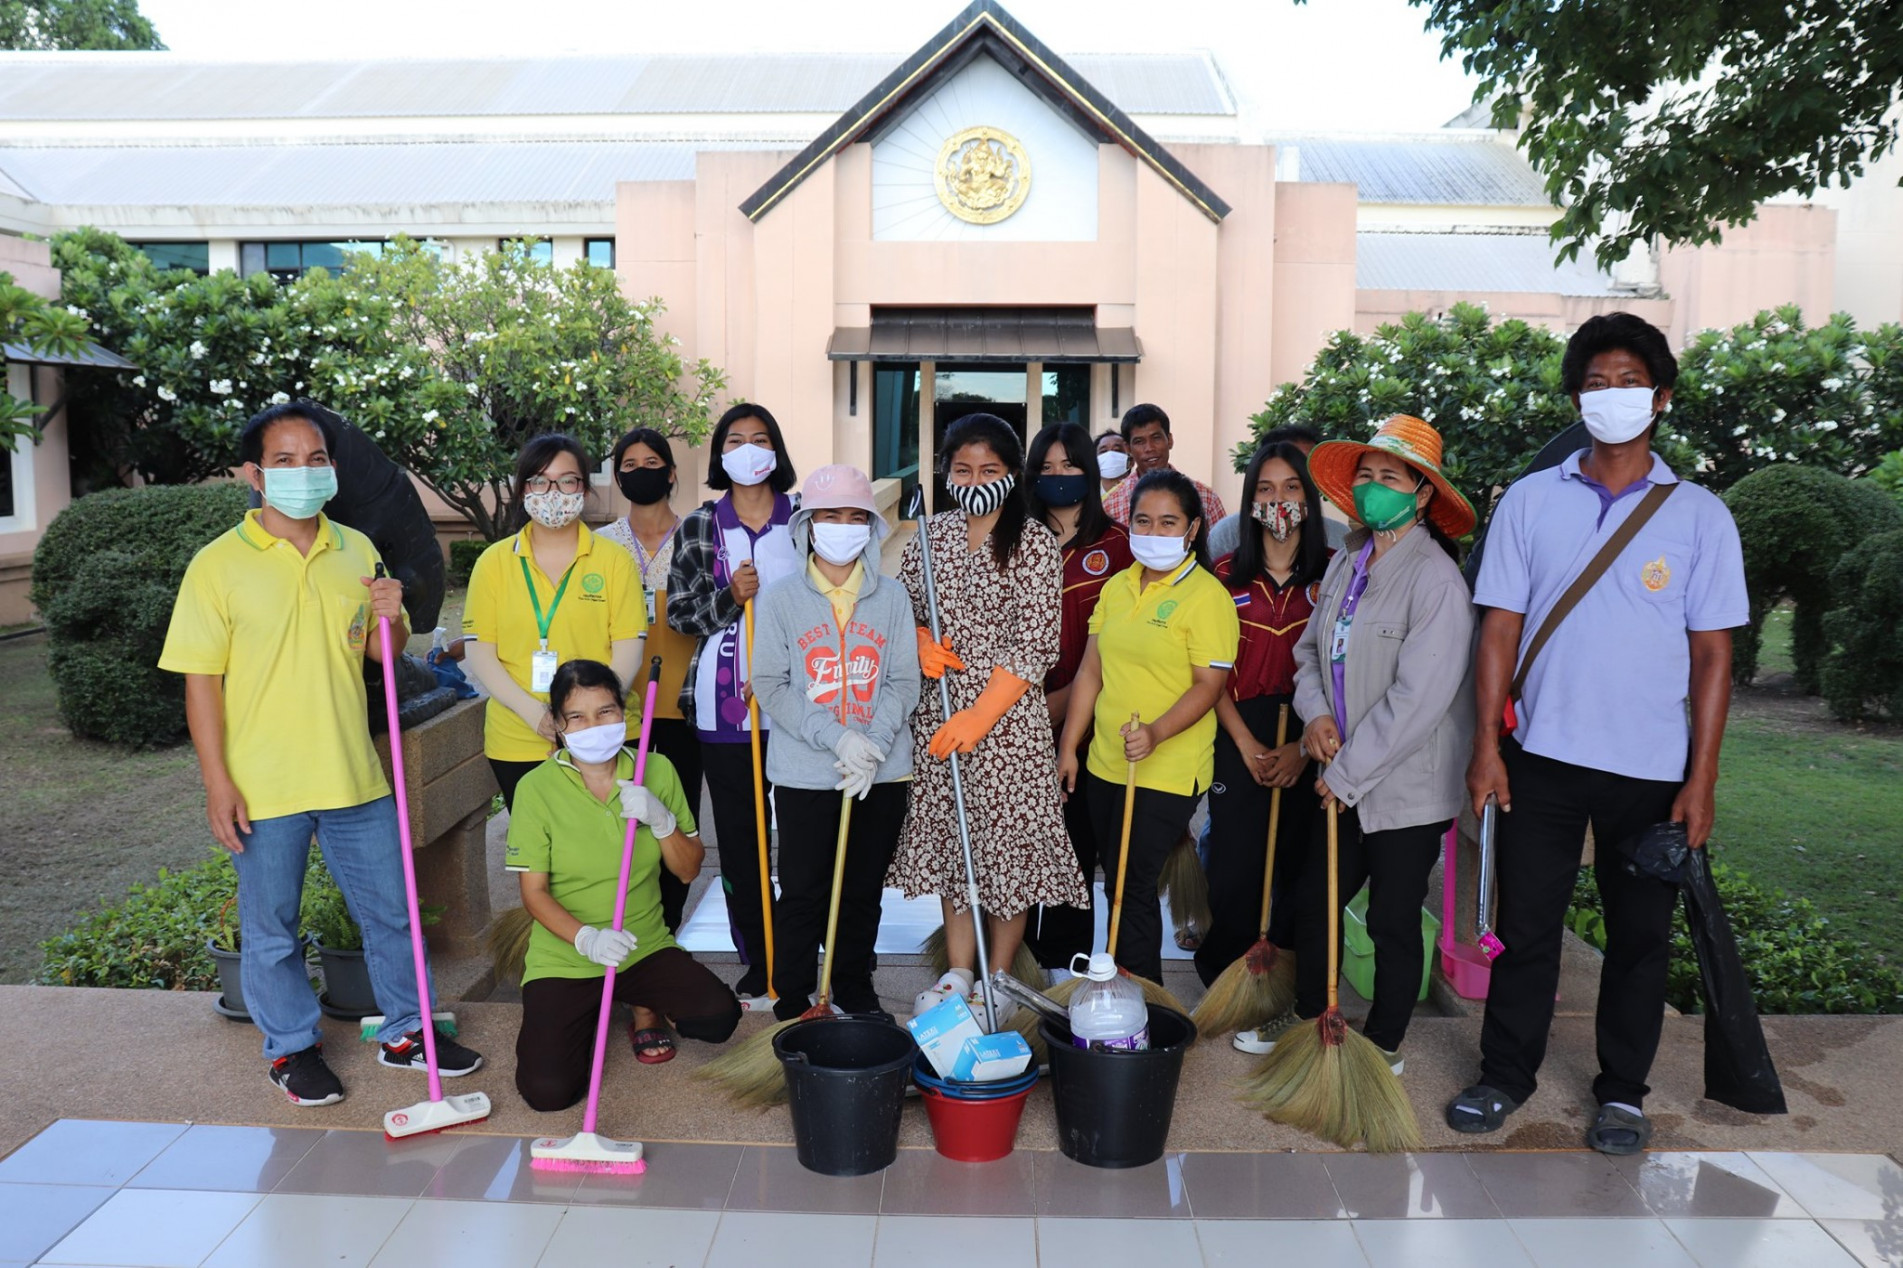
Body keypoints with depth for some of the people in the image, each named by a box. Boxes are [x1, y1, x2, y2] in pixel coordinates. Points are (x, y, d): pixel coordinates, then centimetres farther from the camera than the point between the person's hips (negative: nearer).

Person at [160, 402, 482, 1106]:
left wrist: (390, 620, -11)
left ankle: (405, 1031, 30)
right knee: (271, 927, 11)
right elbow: (201, 679, -7)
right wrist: (217, 781, -12)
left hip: (354, 777, 4)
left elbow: (385, 653, 13)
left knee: (391, 911, 12)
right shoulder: (219, 564, -7)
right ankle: (292, 1047, 31)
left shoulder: (357, 551, 5)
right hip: (262, 787, -3)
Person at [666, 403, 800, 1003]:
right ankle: (756, 960, 19)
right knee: (739, 839, 6)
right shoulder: (698, 526, 7)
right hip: (724, 704, 1)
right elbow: (680, 614, 5)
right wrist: (730, 597, -13)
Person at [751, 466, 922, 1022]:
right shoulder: (779, 598, -1)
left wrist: (875, 744, -14)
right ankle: (792, 1001, 21)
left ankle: (856, 991, 31)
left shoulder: (892, 597, 5)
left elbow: (904, 681, 1)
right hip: (804, 773, -2)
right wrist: (837, 739, -17)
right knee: (803, 892, 4)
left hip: (882, 772, 2)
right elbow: (770, 684, -7)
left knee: (864, 890, 13)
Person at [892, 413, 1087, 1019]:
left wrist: (980, 716, -19)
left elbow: (1034, 646, -13)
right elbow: (901, 603, 16)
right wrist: (919, 641, -7)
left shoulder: (1034, 545, -8)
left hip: (1008, 716, -5)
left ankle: (998, 980, 20)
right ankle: (958, 973, 28)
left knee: (1007, 840, 2)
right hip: (938, 712, 5)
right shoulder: (933, 532, 7)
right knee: (948, 837, 13)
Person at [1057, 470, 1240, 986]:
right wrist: (1069, 747, 10)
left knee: (1130, 884, -4)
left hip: (1167, 771, -6)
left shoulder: (1207, 595, -10)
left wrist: (1155, 733, -28)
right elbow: (1091, 672, 12)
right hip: (1104, 764, 6)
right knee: (1119, 882, 15)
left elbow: (1209, 684, -14)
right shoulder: (1117, 587, 9)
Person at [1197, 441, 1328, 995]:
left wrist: (1304, 747, -11)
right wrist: (1249, 748, -8)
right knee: (1234, 865, 1)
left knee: (1299, 867, 6)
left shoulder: (1330, 572, 2)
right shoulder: (1228, 574, 5)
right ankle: (1224, 978, 19)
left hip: (1309, 737, 0)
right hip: (1241, 736, 0)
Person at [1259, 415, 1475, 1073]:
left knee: (1393, 922, 9)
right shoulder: (1345, 564, 5)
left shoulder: (1436, 580, -19)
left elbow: (1418, 697, -22)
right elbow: (1310, 649, 14)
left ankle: (1384, 1044, 29)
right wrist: (1315, 712, -6)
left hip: (1406, 788, -7)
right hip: (1342, 781, 7)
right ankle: (1308, 1014, 40)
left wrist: (1349, 772, -17)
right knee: (1313, 904, 18)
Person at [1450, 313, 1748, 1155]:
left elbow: (1712, 654, 0)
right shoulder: (1530, 501, 2)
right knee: (1525, 924, 9)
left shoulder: (1698, 515, 0)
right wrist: (1486, 747, -4)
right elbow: (1500, 629, 1)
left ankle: (1623, 1090, 28)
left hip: (1651, 765, 0)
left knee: (1640, 934, 11)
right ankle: (1507, 1075, 26)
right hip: (1542, 754, 0)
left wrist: (1701, 780, -5)